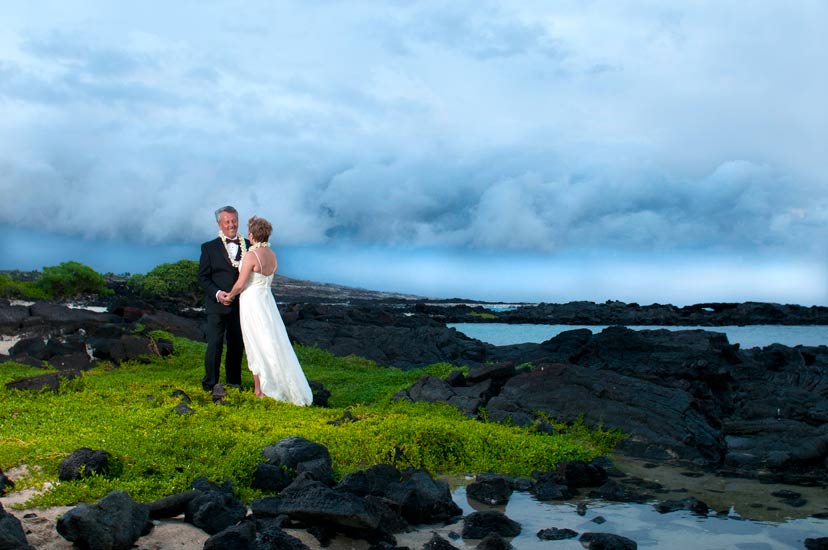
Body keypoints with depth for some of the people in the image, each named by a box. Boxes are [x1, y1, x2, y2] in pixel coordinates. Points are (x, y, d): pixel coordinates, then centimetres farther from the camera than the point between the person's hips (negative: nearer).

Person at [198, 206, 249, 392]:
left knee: (237, 345, 11)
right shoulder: (209, 248, 1)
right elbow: (203, 277, -1)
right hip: (217, 305, -3)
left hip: (241, 305, 3)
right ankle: (210, 385, 5)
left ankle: (234, 382, 24)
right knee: (214, 345, -4)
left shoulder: (248, 246, 7)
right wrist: (217, 293, -17)